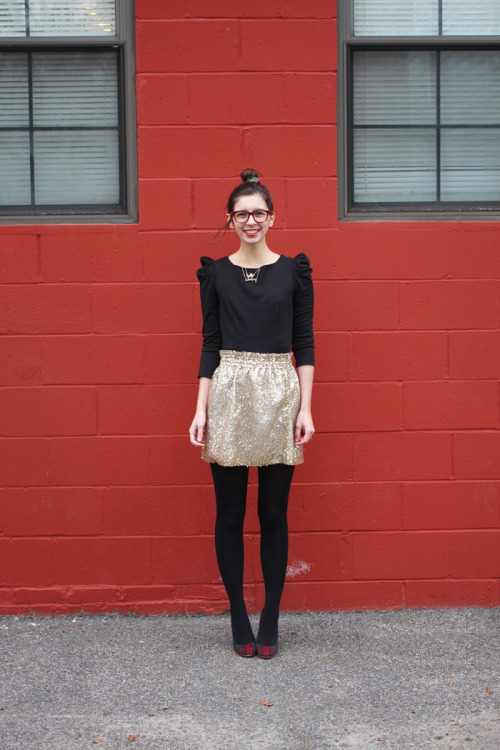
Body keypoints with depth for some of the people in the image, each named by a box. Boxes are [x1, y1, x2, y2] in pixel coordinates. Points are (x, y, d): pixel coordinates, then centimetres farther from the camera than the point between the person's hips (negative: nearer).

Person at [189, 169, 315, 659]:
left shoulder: (294, 270, 5)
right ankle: (238, 618, 18)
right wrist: (200, 409, -1)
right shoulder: (215, 273, 6)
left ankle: (270, 620, 16)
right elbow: (210, 343, 6)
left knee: (273, 514, 4)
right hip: (229, 396, 1)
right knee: (230, 514, 4)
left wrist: (305, 408, -3)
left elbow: (304, 342, 4)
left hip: (280, 395, 0)